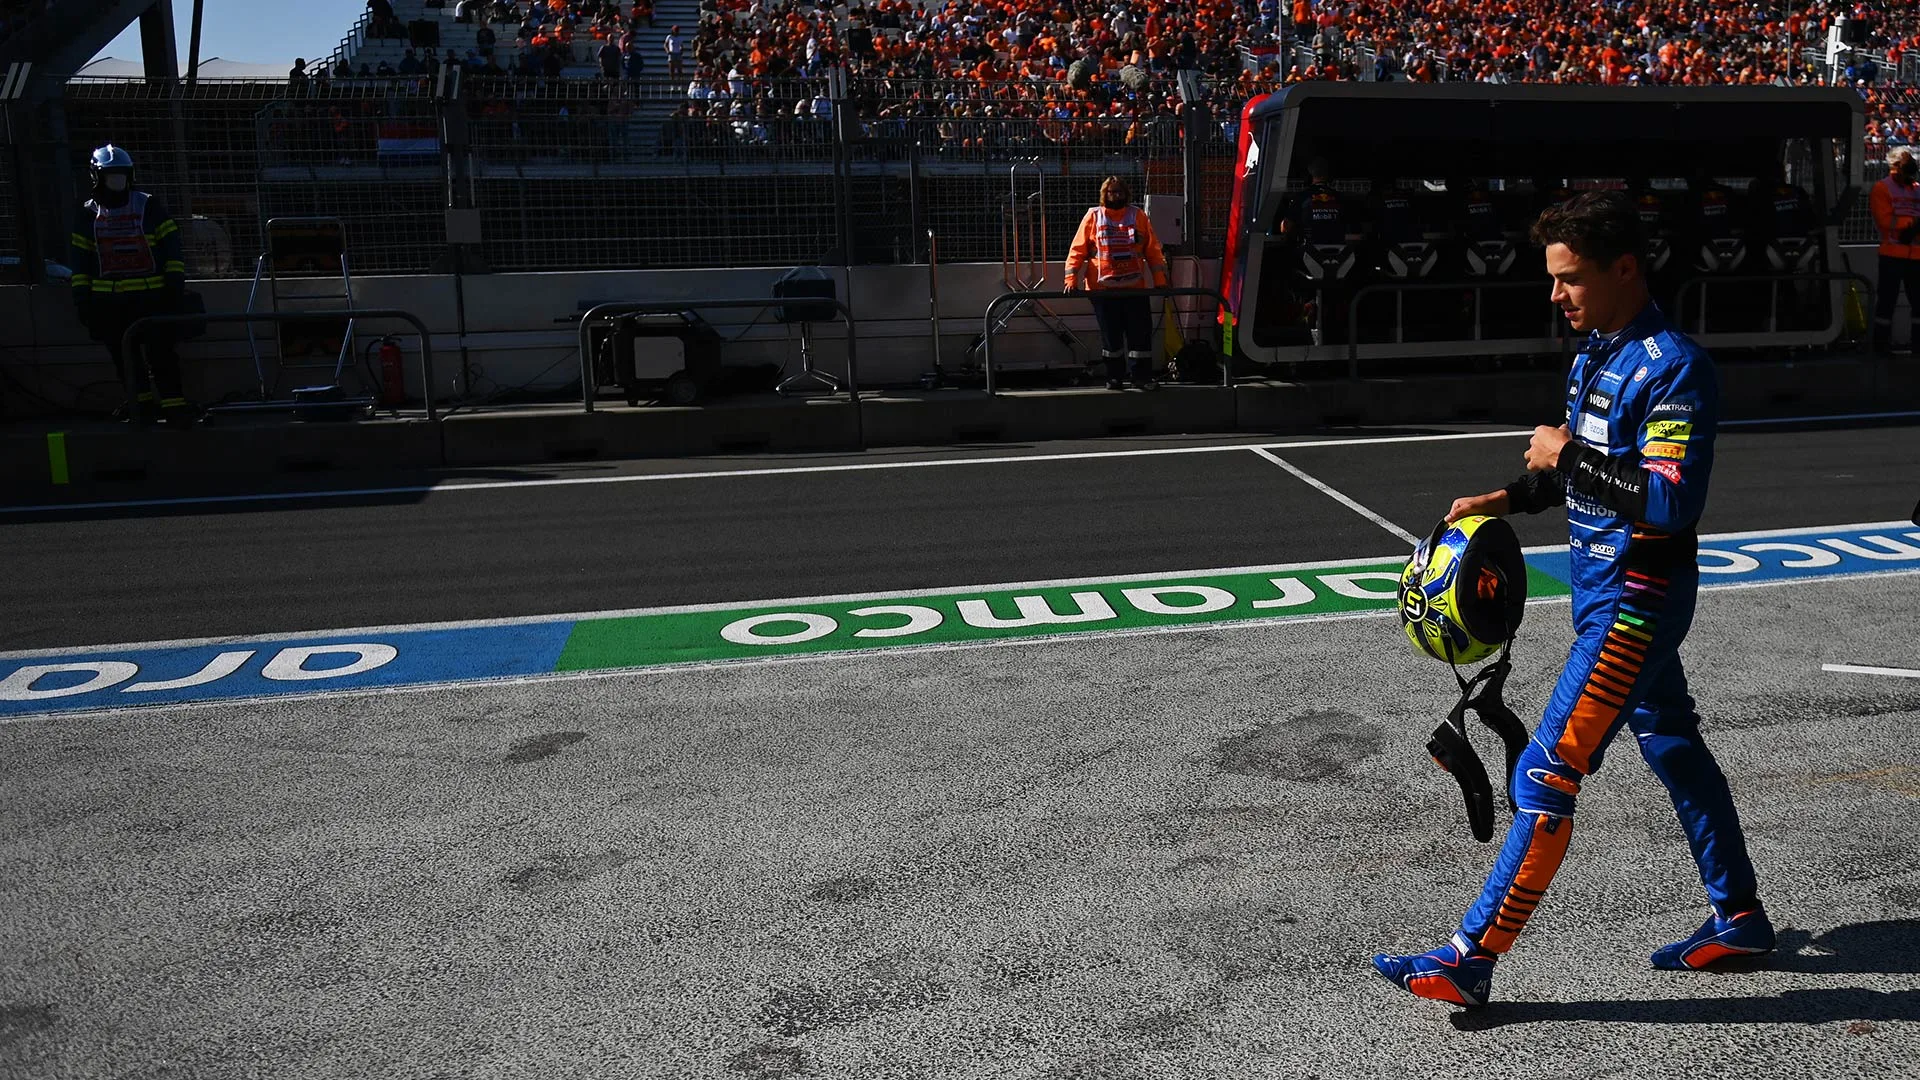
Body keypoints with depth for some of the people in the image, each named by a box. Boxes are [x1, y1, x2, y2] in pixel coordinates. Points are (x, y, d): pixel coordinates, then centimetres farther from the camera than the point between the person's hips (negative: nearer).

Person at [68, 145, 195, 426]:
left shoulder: (148, 206, 3)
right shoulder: (88, 214, 9)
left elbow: (172, 246, 4)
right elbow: (79, 258, 12)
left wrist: (175, 282, -4)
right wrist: (82, 298, 6)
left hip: (151, 295, -3)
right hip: (108, 300, 3)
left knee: (160, 351, -11)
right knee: (123, 354, 7)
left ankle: (174, 403, -10)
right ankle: (140, 401, 18)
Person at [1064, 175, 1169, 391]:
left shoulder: (1139, 217, 7)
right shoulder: (1093, 217, 3)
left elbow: (1153, 250, 8)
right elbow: (1078, 250, 0)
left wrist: (1160, 280, 3)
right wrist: (1071, 279, -9)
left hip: (1135, 287, 1)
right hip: (1102, 288, -1)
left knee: (1140, 333, 0)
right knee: (1110, 335, 6)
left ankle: (1143, 376, 9)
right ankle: (1114, 377, 17)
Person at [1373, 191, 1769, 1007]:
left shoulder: (1673, 367, -19)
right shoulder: (1595, 355, 10)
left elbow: (1674, 500, -28)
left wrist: (1567, 456, -21)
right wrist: (1510, 498, 10)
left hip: (1636, 600, -10)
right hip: (1606, 590, 10)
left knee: (1547, 772, -10)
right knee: (1672, 746, 19)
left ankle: (1472, 959, -5)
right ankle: (1738, 916, 35)